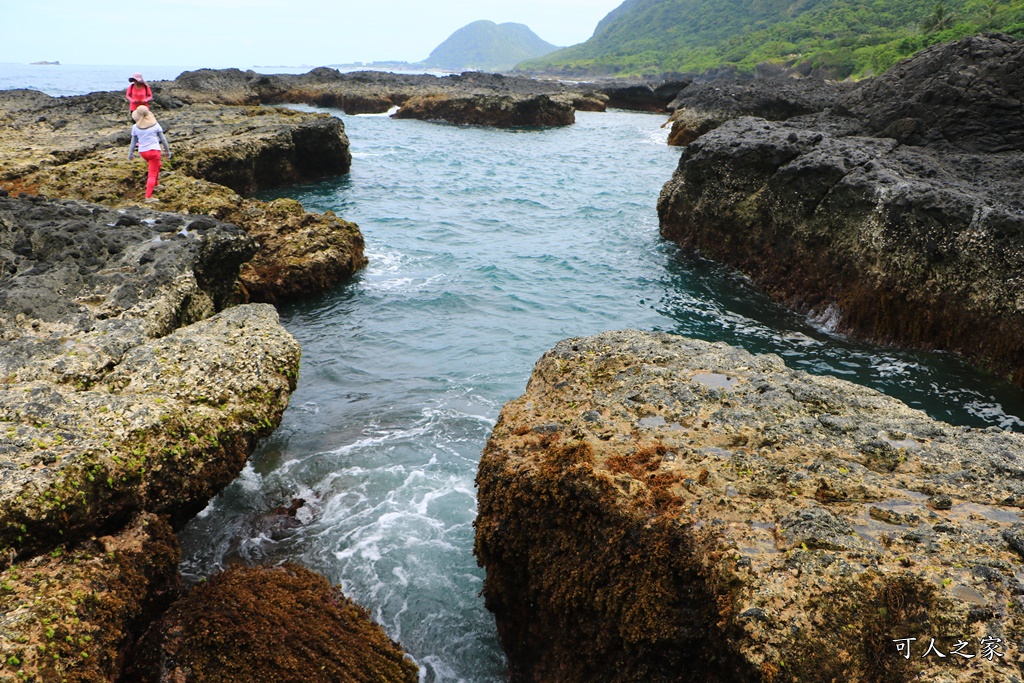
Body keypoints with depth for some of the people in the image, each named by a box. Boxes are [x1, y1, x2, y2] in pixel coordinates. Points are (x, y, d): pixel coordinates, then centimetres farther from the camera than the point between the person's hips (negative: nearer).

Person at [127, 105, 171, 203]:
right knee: (152, 174, -1)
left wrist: (130, 154, 18)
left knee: (157, 164, 32)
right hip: (154, 151, -4)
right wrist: (168, 151, 12)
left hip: (143, 152, 4)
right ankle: (148, 197, -8)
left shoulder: (135, 127, 0)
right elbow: (163, 139, 1)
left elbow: (133, 142, 6)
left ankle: (154, 185, 39)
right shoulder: (155, 125, -4)